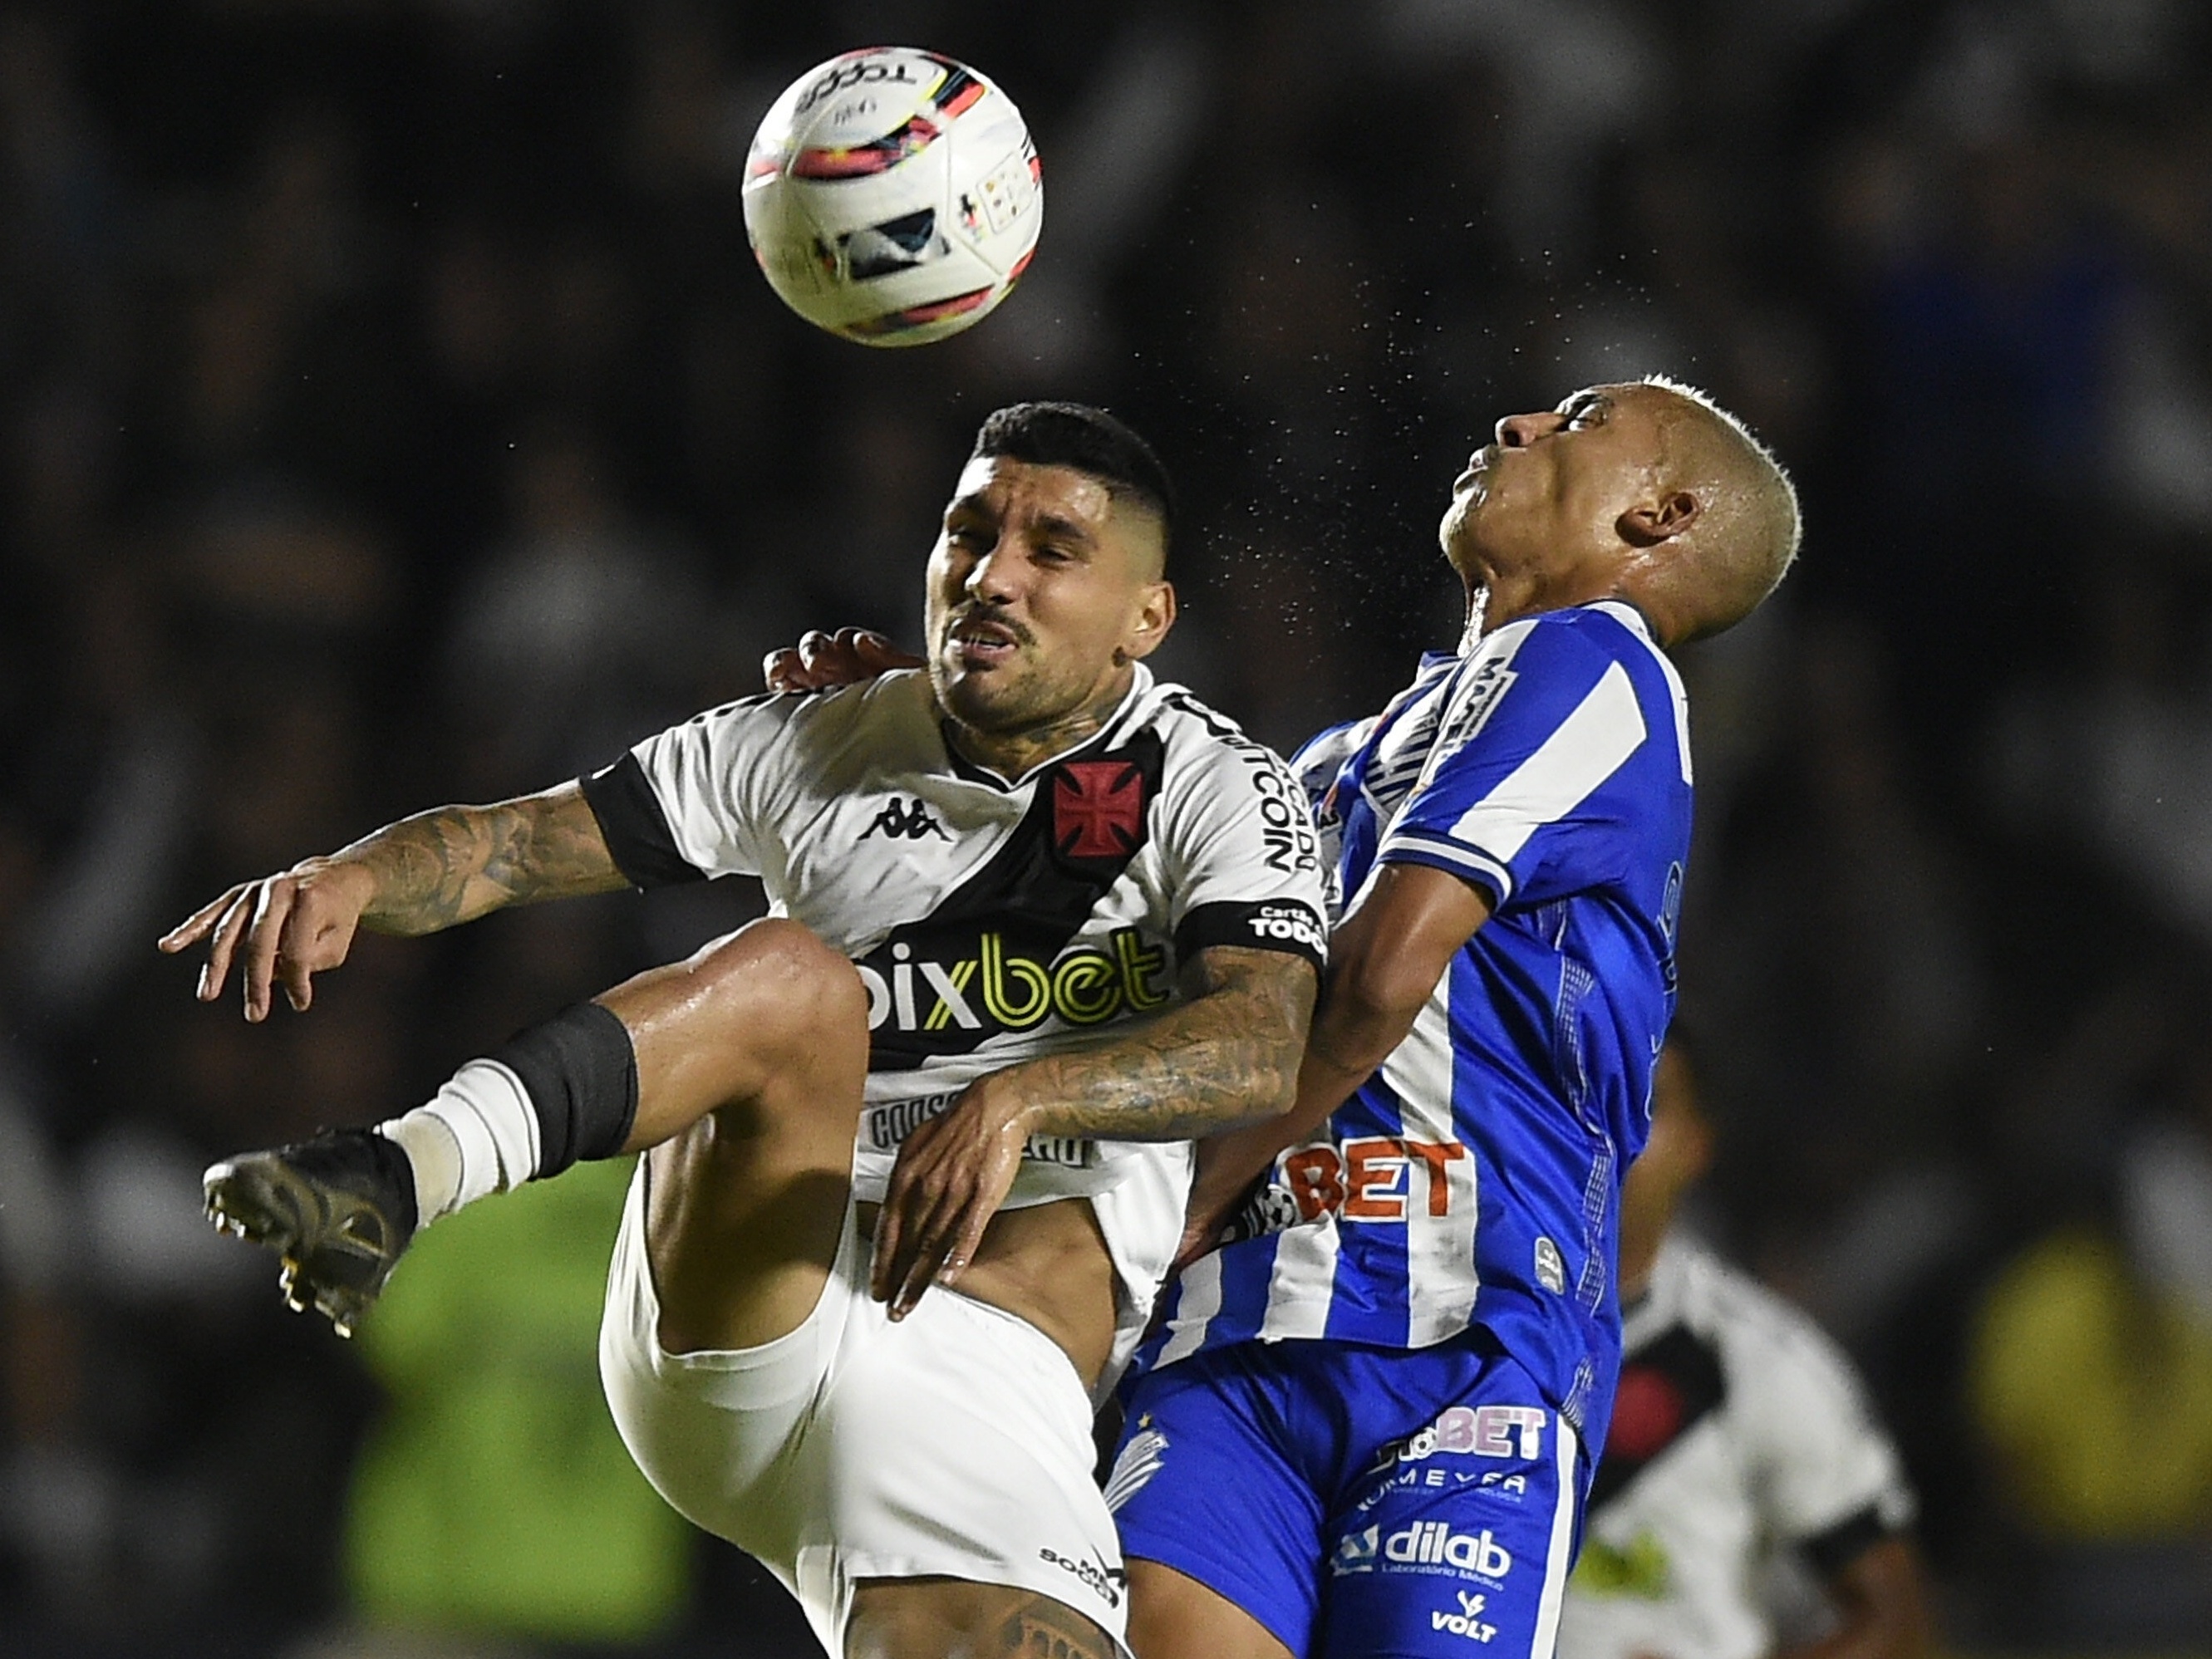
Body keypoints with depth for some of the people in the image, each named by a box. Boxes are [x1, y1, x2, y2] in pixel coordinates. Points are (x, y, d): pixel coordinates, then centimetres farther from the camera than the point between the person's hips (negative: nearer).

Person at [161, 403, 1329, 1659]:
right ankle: (389, 1186, -45)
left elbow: (1261, 1046, -13)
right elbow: (524, 840, 7)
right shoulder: (821, 747, 13)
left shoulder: (1220, 789, 5)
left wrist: (1017, 1101, -30)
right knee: (786, 980, -27)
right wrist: (350, 882, -15)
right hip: (743, 1299, 1)